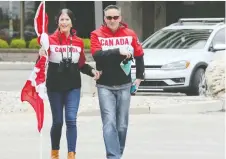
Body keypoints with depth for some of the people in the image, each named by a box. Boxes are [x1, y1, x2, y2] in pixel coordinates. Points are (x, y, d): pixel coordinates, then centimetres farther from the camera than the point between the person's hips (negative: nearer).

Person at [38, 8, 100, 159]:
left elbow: (81, 65, 12)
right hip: (55, 87, -1)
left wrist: (92, 71, -7)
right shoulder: (51, 40, -7)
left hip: (73, 87, 1)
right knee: (57, 121, 7)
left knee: (71, 120, -8)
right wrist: (41, 54, -41)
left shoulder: (79, 42, 2)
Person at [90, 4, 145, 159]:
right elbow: (97, 55, -19)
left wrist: (139, 76, 8)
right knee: (109, 123, -12)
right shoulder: (97, 34, -5)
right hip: (105, 86, -2)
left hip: (124, 85, 2)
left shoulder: (130, 34, 2)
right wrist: (118, 51, -27)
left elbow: (139, 55, 11)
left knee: (122, 124, 9)